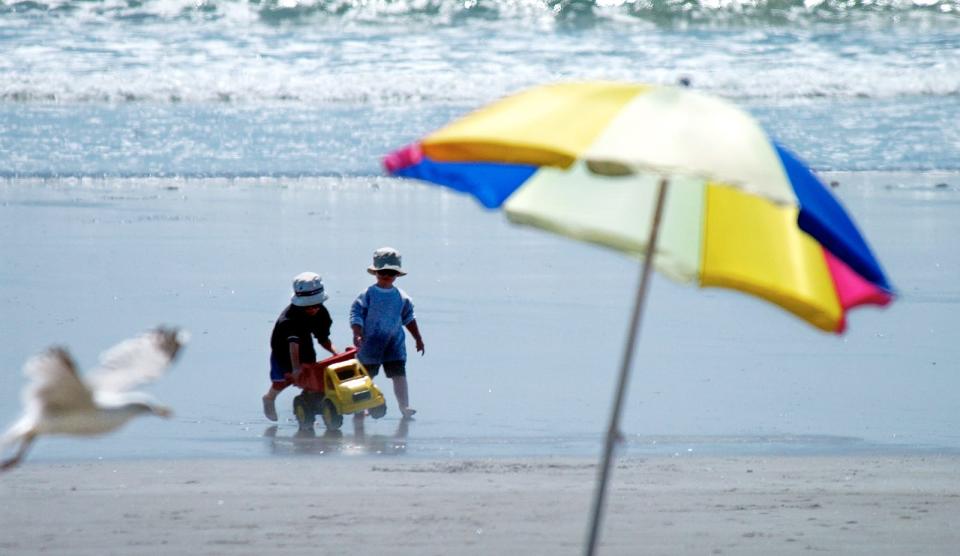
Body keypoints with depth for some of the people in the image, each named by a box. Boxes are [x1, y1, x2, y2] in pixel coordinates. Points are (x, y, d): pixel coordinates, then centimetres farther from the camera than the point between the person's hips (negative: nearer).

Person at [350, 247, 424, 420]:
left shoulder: (401, 297, 5)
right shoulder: (367, 295, -6)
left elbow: (409, 318, 16)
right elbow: (356, 315, -10)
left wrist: (418, 339, 18)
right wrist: (357, 335, -23)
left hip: (395, 343, 2)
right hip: (370, 344, -2)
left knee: (399, 375, -9)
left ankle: (404, 407, -6)